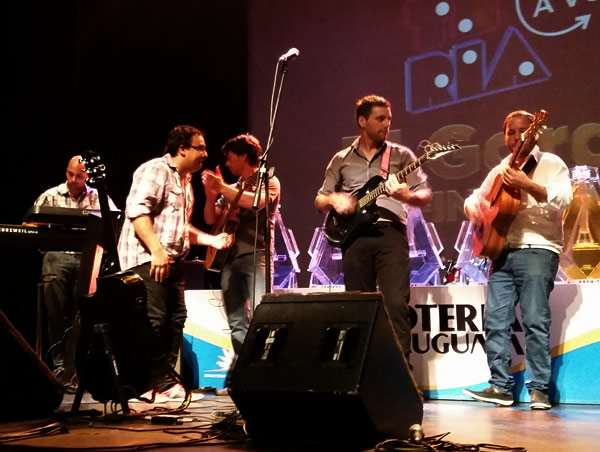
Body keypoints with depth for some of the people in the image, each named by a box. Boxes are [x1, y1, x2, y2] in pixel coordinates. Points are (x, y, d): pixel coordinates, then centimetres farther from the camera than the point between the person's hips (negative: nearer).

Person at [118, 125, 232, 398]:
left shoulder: (185, 181, 21)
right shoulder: (155, 170, -8)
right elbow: (137, 210, -20)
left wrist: (212, 240, 14)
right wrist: (157, 251, -26)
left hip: (173, 260, 10)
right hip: (147, 257, -10)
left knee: (176, 319, 8)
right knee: (153, 321, -12)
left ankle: (166, 382, 15)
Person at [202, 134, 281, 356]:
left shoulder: (268, 181, 3)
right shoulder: (233, 189, 21)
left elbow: (256, 202, -19)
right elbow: (211, 219, 17)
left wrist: (222, 187, -15)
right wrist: (211, 195, 0)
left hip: (256, 256, -6)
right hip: (230, 258, 7)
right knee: (236, 323, 4)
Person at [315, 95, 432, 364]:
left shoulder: (401, 155, 9)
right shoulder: (341, 160, 15)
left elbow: (425, 195, 4)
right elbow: (319, 200, 18)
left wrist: (407, 196, -17)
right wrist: (334, 199, -5)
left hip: (391, 232, -2)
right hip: (355, 234, 2)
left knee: (396, 302, -14)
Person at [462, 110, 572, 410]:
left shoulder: (551, 164, 2)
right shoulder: (500, 170, 21)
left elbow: (563, 199, -14)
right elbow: (474, 199, 27)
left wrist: (527, 184, -27)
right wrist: (474, 208, 3)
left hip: (537, 250, -6)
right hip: (502, 251, 6)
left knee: (535, 321, -10)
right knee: (495, 321, 2)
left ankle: (539, 388, -4)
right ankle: (500, 386, 8)